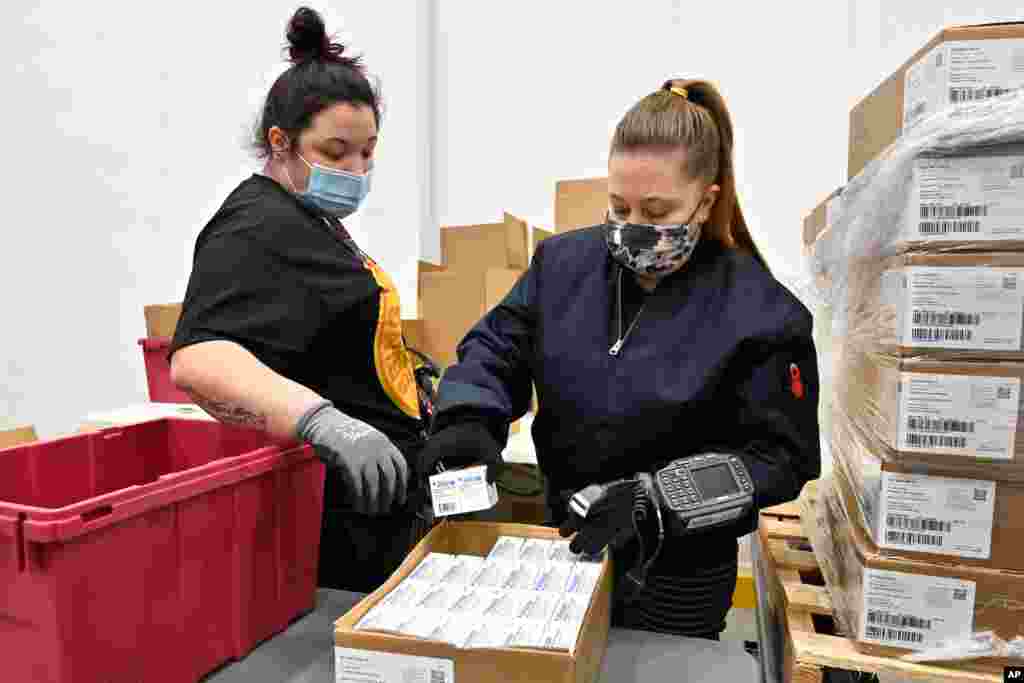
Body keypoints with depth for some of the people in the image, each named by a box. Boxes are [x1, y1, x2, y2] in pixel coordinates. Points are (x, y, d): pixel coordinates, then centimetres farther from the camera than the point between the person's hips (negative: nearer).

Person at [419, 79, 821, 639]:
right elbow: (495, 349, -2)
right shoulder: (564, 263, -6)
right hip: (567, 543, 4)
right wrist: (465, 421, -23)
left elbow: (779, 454, -14)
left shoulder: (759, 311, -17)